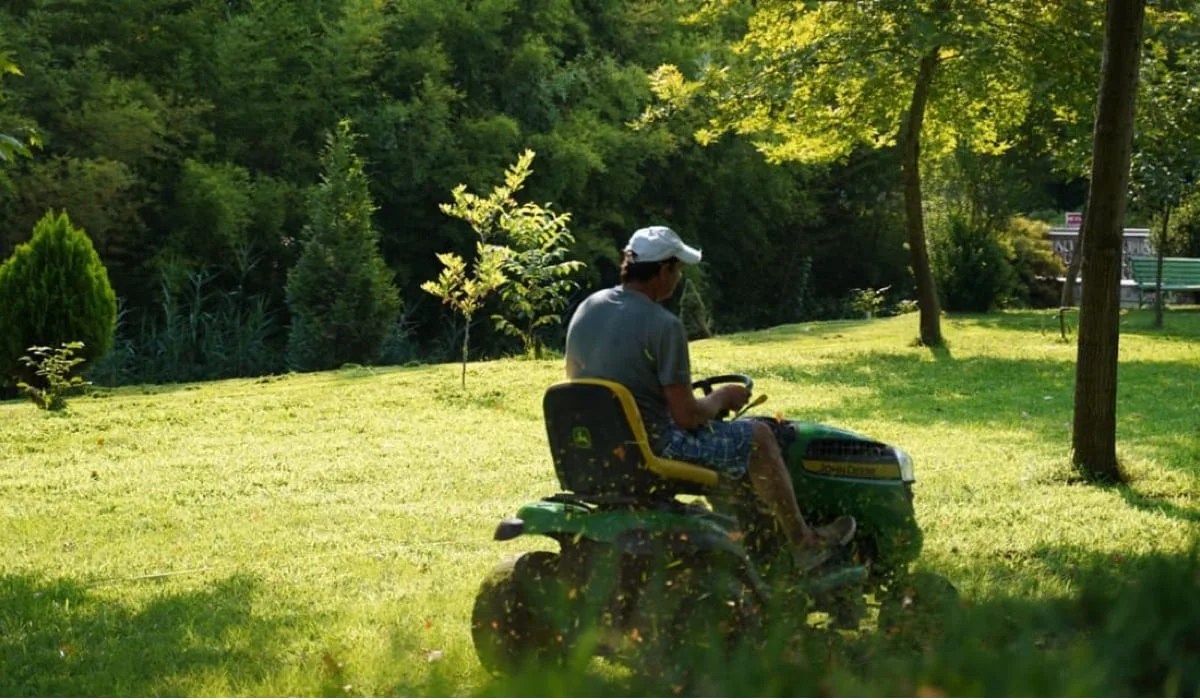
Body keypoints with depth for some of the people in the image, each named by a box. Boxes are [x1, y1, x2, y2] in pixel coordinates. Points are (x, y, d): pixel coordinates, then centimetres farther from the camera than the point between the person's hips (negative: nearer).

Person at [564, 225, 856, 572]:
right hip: (653, 446, -8)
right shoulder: (663, 325, -22)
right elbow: (688, 416, -20)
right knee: (758, 436, 8)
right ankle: (803, 543, 19)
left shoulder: (586, 309, 1)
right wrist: (722, 397, 3)